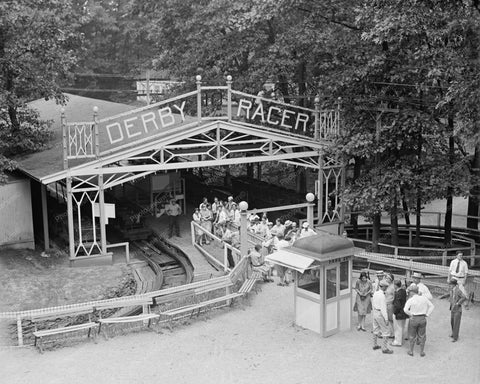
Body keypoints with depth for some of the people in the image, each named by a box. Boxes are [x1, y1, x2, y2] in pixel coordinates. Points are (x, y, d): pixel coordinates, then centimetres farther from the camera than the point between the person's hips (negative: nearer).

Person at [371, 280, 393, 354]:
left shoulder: (375, 293, 3)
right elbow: (383, 308, -22)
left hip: (375, 313, 9)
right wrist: (386, 319, -19)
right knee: (386, 331, -1)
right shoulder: (382, 295, -22)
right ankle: (384, 348, 2)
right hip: (380, 314, -9)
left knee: (376, 330, 19)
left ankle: (375, 345, 29)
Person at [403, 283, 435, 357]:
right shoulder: (424, 298, -2)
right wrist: (427, 314, 4)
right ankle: (422, 352, 21)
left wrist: (410, 314, -9)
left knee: (412, 336, 13)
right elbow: (431, 306, 4)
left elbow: (405, 309, -26)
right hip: (423, 319, 3)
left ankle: (411, 351, 23)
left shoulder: (410, 300, -15)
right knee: (422, 336, 15)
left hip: (413, 319, -3)